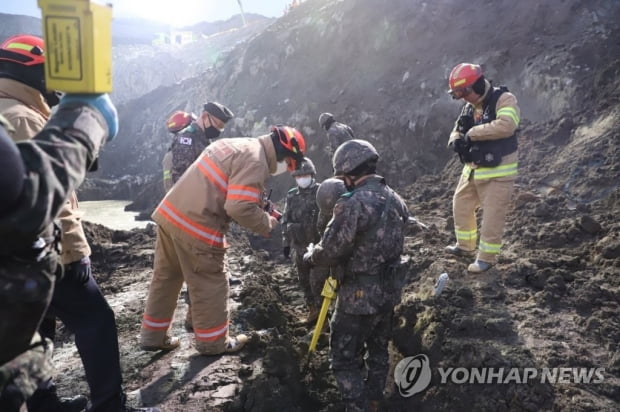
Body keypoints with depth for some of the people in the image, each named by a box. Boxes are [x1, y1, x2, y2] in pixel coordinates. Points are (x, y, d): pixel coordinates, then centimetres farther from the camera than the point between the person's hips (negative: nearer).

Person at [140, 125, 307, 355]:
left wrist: (262, 206, 13)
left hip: (170, 213, 9)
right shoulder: (255, 161, -13)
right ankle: (212, 342, 24)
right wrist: (270, 224, -5)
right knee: (210, 286, 8)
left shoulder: (234, 144, 16)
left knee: (165, 278, 20)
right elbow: (240, 207, -22)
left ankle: (153, 336, 34)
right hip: (196, 227, -9)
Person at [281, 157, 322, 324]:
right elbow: (286, 220, 12)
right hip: (299, 246, 5)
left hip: (318, 245, -5)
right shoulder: (291, 196, 5)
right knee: (304, 281, 14)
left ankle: (321, 312, 13)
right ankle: (312, 308, 32)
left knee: (316, 281, -5)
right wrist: (285, 242, 11)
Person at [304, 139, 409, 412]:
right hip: (388, 290, 9)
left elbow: (330, 251, -20)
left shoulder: (352, 204, -23)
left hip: (358, 295, -8)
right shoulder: (396, 200, 4)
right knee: (378, 349, 25)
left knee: (345, 359, 7)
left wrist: (310, 257, 0)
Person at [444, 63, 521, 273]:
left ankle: (486, 257, 14)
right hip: (473, 170, 8)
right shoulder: (469, 107, 8)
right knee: (461, 205, 17)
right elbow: (458, 131, 12)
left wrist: (472, 133, -25)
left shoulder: (504, 99, -15)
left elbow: (506, 125, -32)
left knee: (492, 216, 0)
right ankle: (465, 245, 35)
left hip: (498, 172, -8)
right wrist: (456, 141, -14)